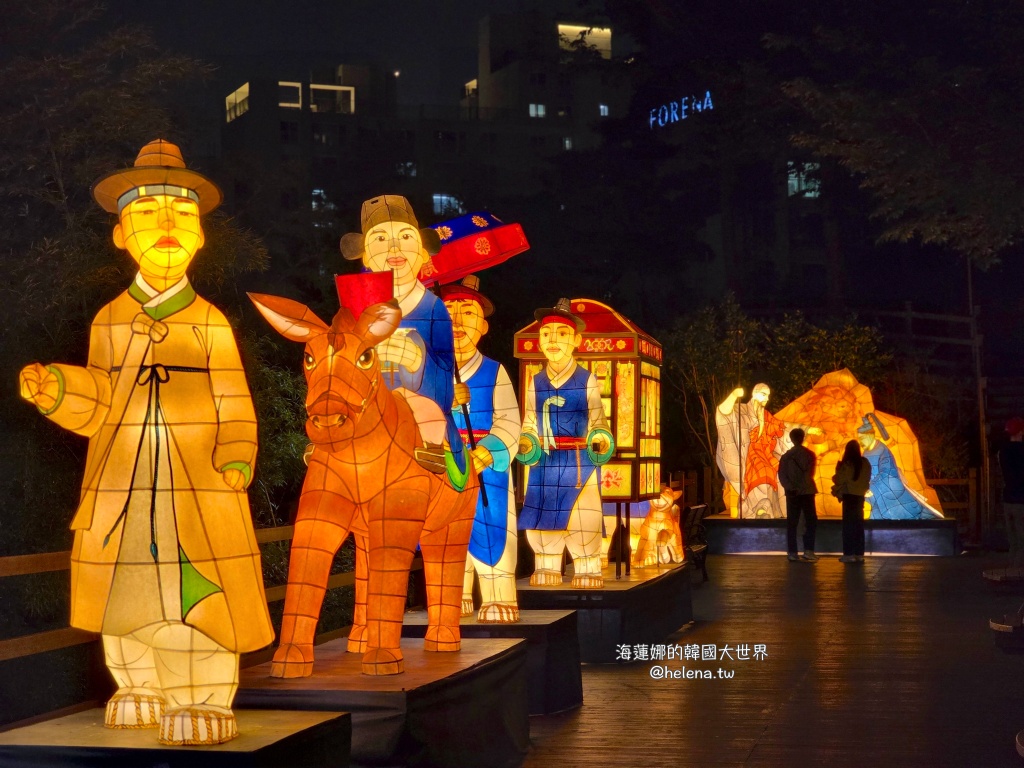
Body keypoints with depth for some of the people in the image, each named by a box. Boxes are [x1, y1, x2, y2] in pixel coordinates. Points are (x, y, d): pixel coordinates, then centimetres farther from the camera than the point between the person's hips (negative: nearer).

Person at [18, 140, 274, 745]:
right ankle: (142, 688, 27)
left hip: (198, 484, -3)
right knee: (127, 590, 11)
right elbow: (98, 405, 9)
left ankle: (205, 700, 3)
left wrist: (236, 456, -14)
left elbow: (233, 404, 1)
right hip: (121, 483, 3)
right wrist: (56, 390, -8)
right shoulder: (109, 321, 8)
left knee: (200, 592, -6)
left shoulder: (211, 323, 1)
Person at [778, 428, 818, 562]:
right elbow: (809, 474, -1)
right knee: (811, 522, 5)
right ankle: (808, 550, -8)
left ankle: (792, 553, -1)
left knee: (792, 523, 4)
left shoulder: (786, 456, 3)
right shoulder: (810, 455, -1)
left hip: (792, 493, 2)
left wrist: (790, 488, -10)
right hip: (807, 492, -2)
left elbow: (781, 475, -5)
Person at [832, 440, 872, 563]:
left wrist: (838, 469, 3)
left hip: (849, 495, -5)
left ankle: (849, 554, -5)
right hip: (860, 495, 5)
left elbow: (840, 479, -12)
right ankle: (859, 554, 10)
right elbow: (867, 479, 12)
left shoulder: (847, 464, -14)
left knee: (848, 523, -2)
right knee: (858, 524, 10)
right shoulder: (865, 463, 3)